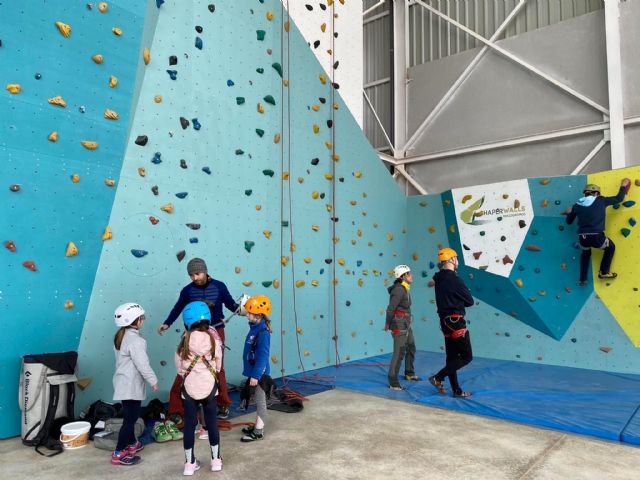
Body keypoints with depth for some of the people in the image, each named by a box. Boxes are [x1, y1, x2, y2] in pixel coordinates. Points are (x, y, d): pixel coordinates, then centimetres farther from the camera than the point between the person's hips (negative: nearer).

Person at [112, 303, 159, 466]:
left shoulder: (121, 336, 9)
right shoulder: (135, 341, -23)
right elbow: (142, 364, -22)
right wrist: (153, 380, -10)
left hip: (124, 382, 10)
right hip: (131, 385, -10)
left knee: (130, 415, 21)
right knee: (130, 418, -2)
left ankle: (131, 443, 35)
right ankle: (119, 454, 5)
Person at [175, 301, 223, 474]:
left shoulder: (184, 341, -13)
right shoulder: (213, 340, -12)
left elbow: (179, 368, -3)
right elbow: (218, 366, -2)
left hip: (189, 389, 0)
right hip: (209, 387, 1)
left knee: (189, 425, 13)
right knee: (212, 423, 15)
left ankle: (190, 464, 24)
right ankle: (216, 460, 27)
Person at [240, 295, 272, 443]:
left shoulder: (263, 333, -23)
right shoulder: (255, 328, 5)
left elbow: (262, 356, -24)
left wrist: (255, 375, -22)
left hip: (259, 374, -9)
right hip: (254, 372, 9)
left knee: (260, 402, 4)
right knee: (258, 401, 20)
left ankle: (258, 432, 14)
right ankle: (257, 426, 33)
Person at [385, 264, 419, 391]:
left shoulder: (405, 289, 11)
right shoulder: (399, 289, -20)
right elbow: (390, 308, -20)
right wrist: (388, 324, -9)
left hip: (406, 324, 10)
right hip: (399, 324, -10)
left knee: (411, 348, 21)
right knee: (399, 352, -10)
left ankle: (409, 373, 39)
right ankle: (393, 382, -5)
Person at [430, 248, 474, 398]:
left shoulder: (439, 280, 10)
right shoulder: (454, 279, -17)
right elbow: (470, 301, -8)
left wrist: (458, 301, 3)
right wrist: (462, 301, 10)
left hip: (445, 321, 9)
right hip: (456, 321, -9)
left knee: (452, 357, 13)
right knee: (466, 356, -1)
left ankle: (457, 390, 20)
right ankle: (438, 378, -4)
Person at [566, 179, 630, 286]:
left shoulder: (577, 205, 12)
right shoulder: (601, 201, 4)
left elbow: (569, 221, 21)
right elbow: (618, 199, 16)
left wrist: (570, 212, 44)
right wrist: (623, 186, 34)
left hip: (582, 238, 4)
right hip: (597, 237, -3)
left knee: (586, 253, 36)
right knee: (611, 247, 31)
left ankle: (582, 279, 33)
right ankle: (604, 272, 31)